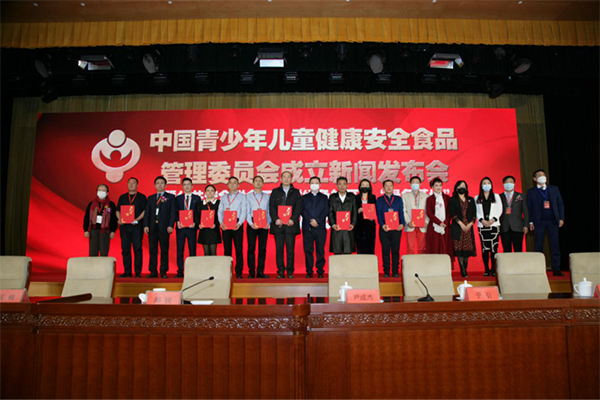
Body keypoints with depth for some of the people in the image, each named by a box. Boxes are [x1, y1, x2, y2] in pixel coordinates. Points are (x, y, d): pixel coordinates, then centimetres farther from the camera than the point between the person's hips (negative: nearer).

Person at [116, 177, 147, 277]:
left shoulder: (142, 197, 7)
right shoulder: (122, 197, 18)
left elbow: (145, 211, -1)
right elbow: (118, 210, 16)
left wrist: (137, 219, -15)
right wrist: (119, 219, -4)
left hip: (137, 226, -3)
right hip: (124, 226, 4)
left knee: (137, 249, -6)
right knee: (125, 249, 3)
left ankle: (138, 272, -2)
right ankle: (127, 272, 8)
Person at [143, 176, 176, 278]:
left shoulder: (170, 197, 7)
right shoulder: (151, 198, 17)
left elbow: (173, 212, 0)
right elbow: (147, 213, 11)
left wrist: (170, 225, -11)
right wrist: (146, 225, -1)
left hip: (164, 228, -3)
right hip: (152, 227, 3)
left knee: (164, 250, 0)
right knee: (152, 250, 4)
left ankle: (163, 272, 6)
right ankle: (153, 272, 10)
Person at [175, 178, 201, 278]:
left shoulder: (197, 198, 7)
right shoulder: (178, 198, 12)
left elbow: (198, 212, 2)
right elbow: (176, 212, 7)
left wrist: (194, 223, -12)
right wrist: (178, 222, -10)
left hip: (192, 227, -1)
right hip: (180, 227, 2)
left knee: (192, 250, 1)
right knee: (180, 250, 3)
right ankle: (180, 271, 8)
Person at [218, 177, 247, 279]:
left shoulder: (242, 197, 9)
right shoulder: (224, 197, 18)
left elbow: (243, 211, 0)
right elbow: (220, 211, 11)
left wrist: (239, 223, -15)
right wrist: (221, 222, -6)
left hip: (237, 224, -2)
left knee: (239, 249, -4)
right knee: (227, 249, 3)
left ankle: (239, 272, 0)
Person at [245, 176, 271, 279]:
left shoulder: (267, 196, 15)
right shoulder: (248, 196, 11)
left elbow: (269, 211, 9)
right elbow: (247, 212, 2)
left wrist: (268, 223, -7)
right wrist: (251, 223, -12)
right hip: (252, 224, -1)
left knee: (262, 248, 2)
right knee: (251, 248, -2)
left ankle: (260, 272, 8)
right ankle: (251, 272, 3)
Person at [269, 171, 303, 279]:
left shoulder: (296, 192, 11)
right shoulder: (275, 192, 12)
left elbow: (299, 207, 3)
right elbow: (271, 207, 5)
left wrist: (293, 219, -11)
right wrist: (276, 219, -9)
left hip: (291, 224, -1)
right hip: (278, 224, 1)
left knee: (290, 249, -1)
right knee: (279, 249, 1)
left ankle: (290, 271, 7)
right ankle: (280, 271, 7)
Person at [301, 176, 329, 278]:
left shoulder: (324, 197, 14)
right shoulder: (304, 197, 14)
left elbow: (326, 211, 3)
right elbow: (303, 211, 3)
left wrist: (317, 220, -11)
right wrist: (310, 221, -11)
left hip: (320, 227, 0)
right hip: (307, 228, 1)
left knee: (320, 250, -1)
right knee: (308, 250, 0)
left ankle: (320, 271, 6)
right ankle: (309, 271, 6)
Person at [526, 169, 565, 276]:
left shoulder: (554, 189, 12)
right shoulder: (531, 192, 6)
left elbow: (560, 204, 10)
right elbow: (529, 208, 3)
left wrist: (561, 218, 1)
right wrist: (531, 222, -4)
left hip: (553, 220, 2)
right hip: (539, 222, -2)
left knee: (555, 245, -1)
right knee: (539, 246, 0)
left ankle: (556, 269, 3)